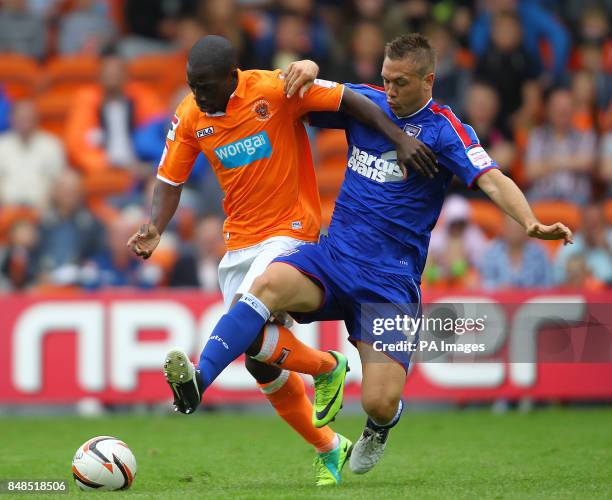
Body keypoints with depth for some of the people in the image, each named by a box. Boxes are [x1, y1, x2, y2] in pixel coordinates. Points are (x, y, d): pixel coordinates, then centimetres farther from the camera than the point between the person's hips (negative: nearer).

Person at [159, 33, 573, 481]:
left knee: (380, 404, -11)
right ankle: (198, 380, -41)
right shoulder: (365, 102, 8)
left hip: (391, 279, -3)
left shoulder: (444, 130, -6)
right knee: (270, 284, -31)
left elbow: (491, 180, -20)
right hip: (333, 255, 3)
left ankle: (379, 427, 28)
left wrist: (531, 223, -39)